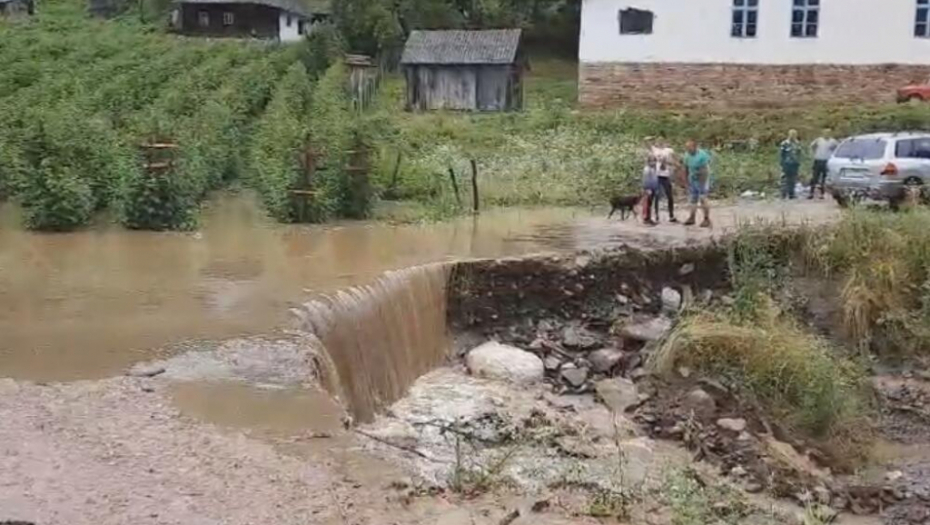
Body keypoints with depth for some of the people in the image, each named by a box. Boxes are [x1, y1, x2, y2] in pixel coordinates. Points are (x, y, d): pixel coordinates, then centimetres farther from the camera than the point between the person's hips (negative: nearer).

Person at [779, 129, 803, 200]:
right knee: (785, 179, -7)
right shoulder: (784, 144, -6)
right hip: (787, 164, -6)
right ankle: (784, 194, -4)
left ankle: (791, 194, 13)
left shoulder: (797, 143, 11)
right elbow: (780, 154, -6)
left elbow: (799, 154, 17)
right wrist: (782, 163, -10)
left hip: (795, 164, 6)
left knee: (793, 180, 7)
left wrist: (798, 163, 11)